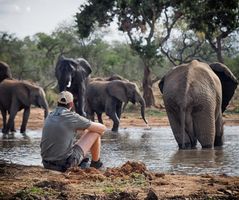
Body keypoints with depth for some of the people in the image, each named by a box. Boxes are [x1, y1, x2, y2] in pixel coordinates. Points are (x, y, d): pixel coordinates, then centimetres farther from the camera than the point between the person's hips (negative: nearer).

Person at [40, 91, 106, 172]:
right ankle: (95, 163, 26)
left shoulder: (49, 117, 9)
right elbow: (102, 128, 0)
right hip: (66, 163, -7)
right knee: (95, 132, 8)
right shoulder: (73, 117, -10)